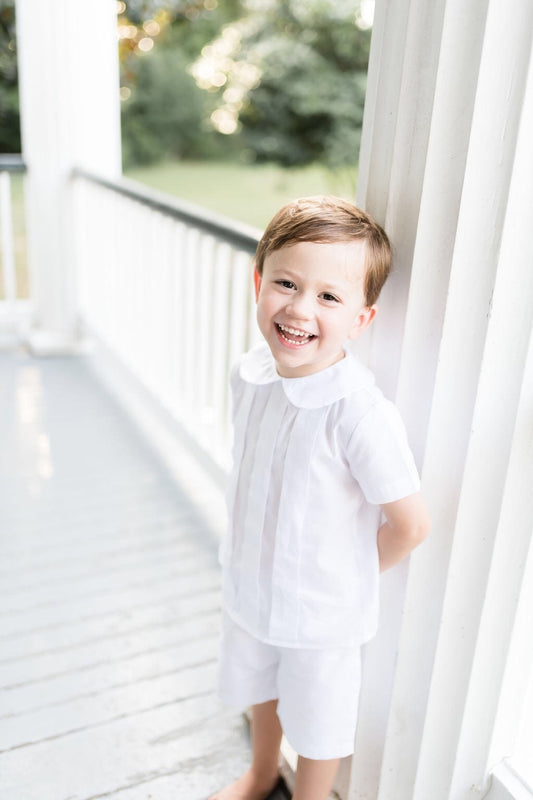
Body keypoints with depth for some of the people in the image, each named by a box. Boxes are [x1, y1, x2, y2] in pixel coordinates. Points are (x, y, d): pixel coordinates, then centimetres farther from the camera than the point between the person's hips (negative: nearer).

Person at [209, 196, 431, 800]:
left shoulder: (362, 414, -33)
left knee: (316, 722, 20)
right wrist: (251, 554, 7)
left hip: (322, 611, -6)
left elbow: (409, 525, -23)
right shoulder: (250, 374, -12)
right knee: (259, 687, 31)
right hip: (248, 585, 7)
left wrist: (351, 577, -7)